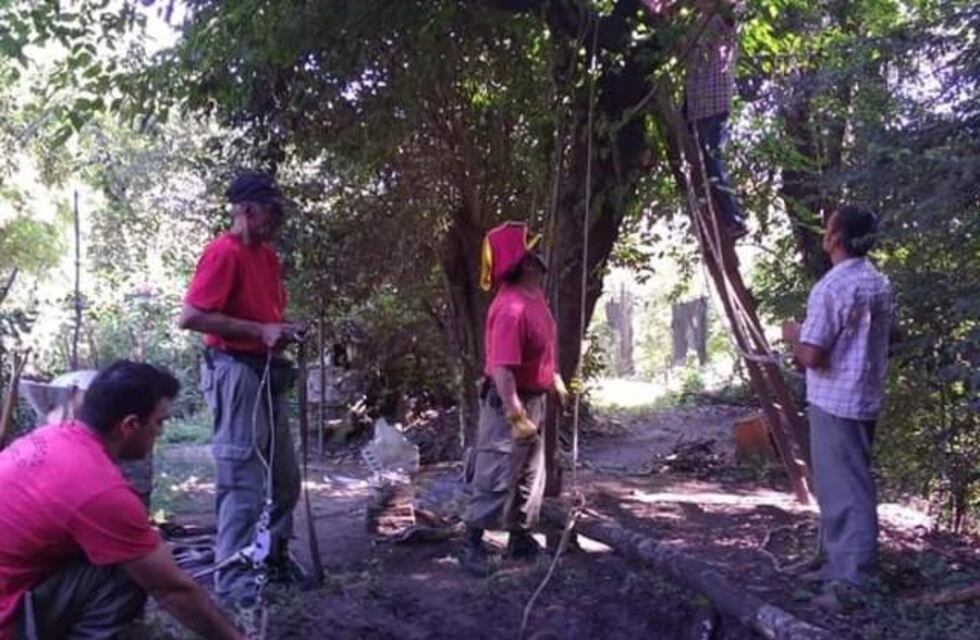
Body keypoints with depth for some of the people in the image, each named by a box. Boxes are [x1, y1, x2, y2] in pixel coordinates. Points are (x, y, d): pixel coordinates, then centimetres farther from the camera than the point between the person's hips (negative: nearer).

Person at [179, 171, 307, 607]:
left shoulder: (267, 255, 13)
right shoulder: (223, 252, -14)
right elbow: (190, 317, -21)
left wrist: (283, 329, 4)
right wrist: (260, 331, -21)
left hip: (267, 373, 10)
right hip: (235, 372, -9)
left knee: (284, 476, 17)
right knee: (242, 479, -4)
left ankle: (274, 557, 32)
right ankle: (233, 578, 6)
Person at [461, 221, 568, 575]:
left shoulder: (534, 295, 5)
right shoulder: (511, 308, -27)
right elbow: (501, 367, -31)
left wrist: (553, 378, 24)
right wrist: (516, 416, -30)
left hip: (533, 399, 10)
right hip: (508, 401, -10)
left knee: (531, 476, 17)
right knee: (495, 478, -2)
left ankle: (521, 539, 29)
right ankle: (472, 545, 9)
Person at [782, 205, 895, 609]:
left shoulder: (831, 288, -19)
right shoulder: (879, 284, 8)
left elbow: (811, 356, -22)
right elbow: (892, 335, 22)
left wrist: (793, 335, -2)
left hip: (835, 401, -9)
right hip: (865, 398, 9)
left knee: (845, 489, -4)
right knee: (837, 483, 18)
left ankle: (854, 582, 0)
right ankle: (839, 563, 28)